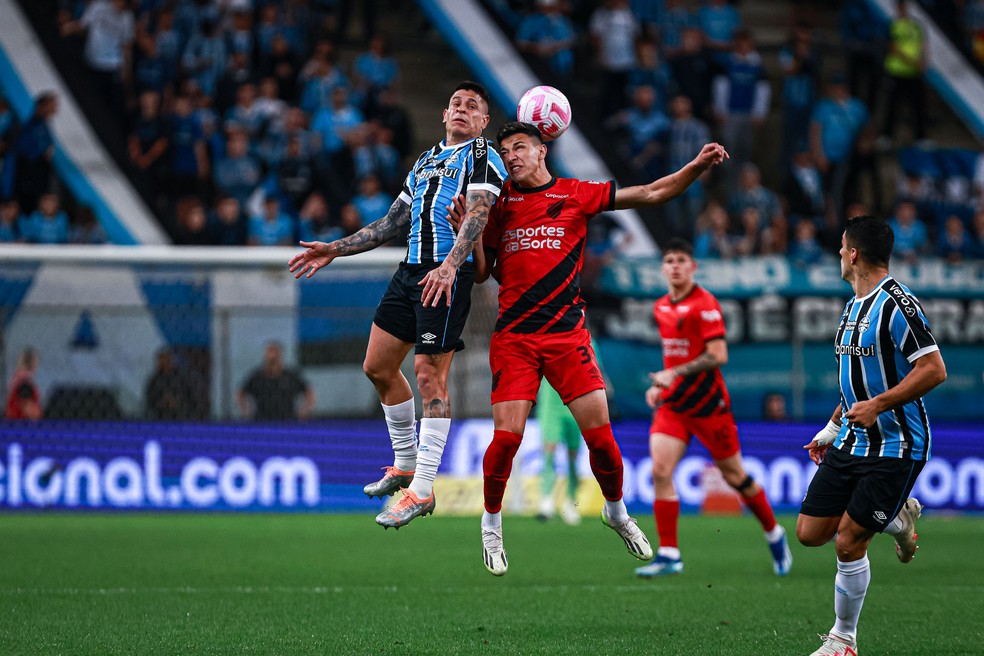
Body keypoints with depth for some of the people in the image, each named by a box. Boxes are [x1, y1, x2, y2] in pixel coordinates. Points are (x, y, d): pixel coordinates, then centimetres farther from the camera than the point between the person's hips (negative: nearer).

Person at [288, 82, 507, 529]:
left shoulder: (482, 157, -1)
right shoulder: (425, 161, 24)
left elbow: (477, 215, -16)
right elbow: (392, 223, 28)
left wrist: (450, 265, -32)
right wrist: (334, 250, 24)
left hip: (448, 275, -8)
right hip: (410, 270, 9)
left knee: (429, 374, -12)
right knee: (378, 366, 11)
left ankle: (422, 491, -10)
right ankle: (405, 465, 26)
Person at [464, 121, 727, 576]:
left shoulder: (575, 195, 5)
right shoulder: (499, 203, 8)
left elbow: (651, 194, 6)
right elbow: (482, 273, 11)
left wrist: (697, 166, -6)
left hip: (568, 335, 0)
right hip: (513, 338, 0)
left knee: (599, 432, -6)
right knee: (507, 436, -11)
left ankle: (616, 512, 21)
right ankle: (491, 525, 12)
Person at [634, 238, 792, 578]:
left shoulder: (705, 305, -12)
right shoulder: (661, 308, 11)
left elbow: (718, 356, -20)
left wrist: (675, 374, -25)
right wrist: (660, 385, 12)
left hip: (708, 403, -6)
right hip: (673, 405, 6)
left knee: (734, 475, 5)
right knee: (660, 470, -12)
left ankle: (774, 534, 27)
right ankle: (668, 554, -10)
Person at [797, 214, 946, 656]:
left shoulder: (896, 304, -17)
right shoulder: (853, 307, 13)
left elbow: (934, 370, -23)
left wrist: (878, 404, -28)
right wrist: (832, 428, 24)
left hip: (895, 448, -9)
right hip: (851, 444, 9)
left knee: (849, 544, -9)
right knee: (810, 533, 4)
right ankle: (897, 517, 25)